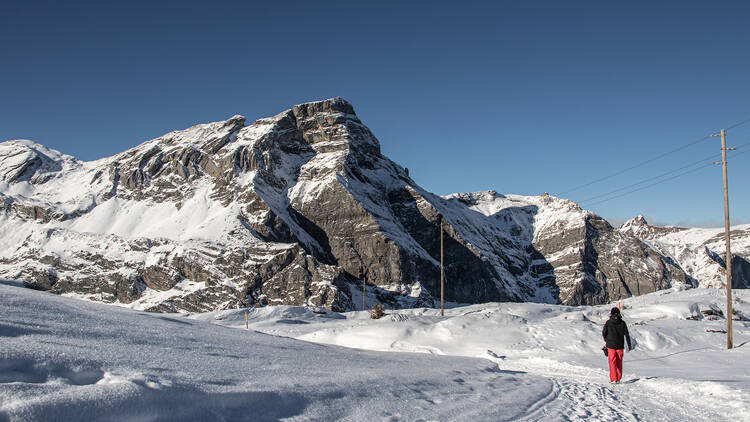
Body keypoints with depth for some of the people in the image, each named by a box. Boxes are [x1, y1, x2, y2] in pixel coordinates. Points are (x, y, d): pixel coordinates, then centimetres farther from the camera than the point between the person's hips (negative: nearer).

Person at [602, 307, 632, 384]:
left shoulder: (608, 323, -8)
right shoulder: (622, 323, -2)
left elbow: (604, 333, -2)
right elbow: (627, 334, 0)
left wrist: (605, 339, 19)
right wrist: (629, 345, 9)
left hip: (611, 345, -2)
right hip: (620, 346, 2)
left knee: (612, 362, 3)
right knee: (619, 362, 13)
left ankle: (613, 379, -1)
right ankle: (618, 378, 17)